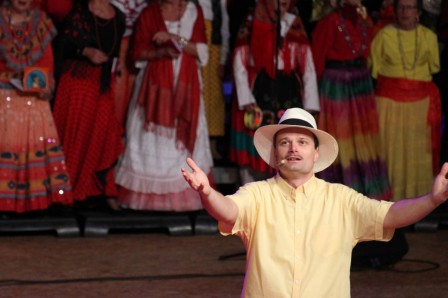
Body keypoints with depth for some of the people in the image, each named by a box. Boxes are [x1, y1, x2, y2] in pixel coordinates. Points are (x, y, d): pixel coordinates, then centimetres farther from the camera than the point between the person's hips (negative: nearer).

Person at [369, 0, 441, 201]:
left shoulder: (429, 37, 5)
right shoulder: (384, 35, -1)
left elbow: (434, 67, 11)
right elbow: (374, 67, 3)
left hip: (420, 101, 2)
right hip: (389, 99, -2)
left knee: (418, 147, 4)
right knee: (391, 145, -1)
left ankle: (417, 192, 14)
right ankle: (390, 194, 7)